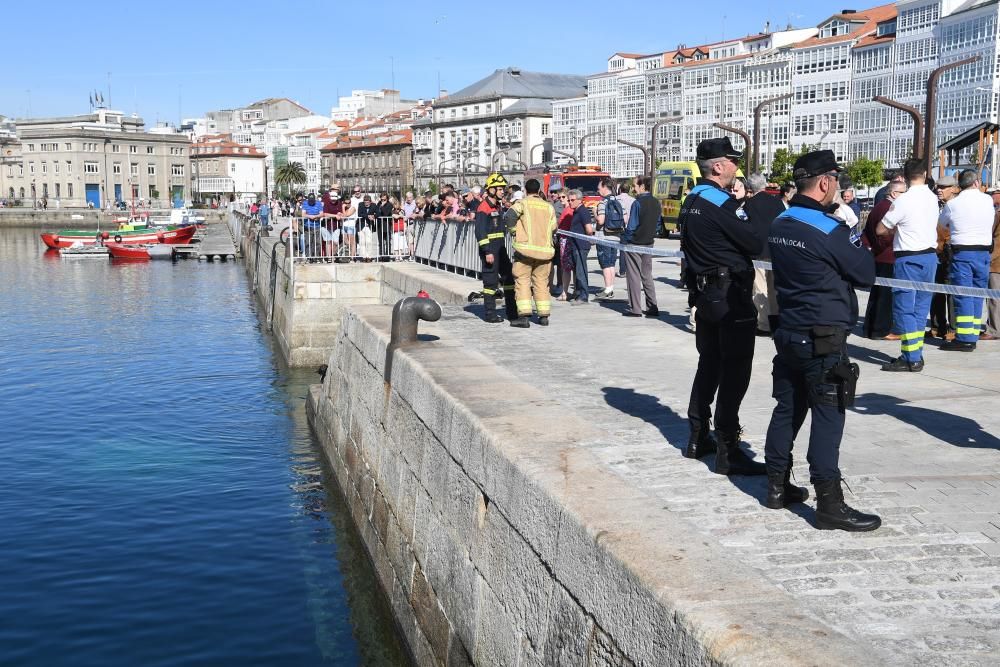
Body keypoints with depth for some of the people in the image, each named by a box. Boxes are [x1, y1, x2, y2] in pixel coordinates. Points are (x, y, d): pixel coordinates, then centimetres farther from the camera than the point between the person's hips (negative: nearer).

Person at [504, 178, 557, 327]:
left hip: (526, 248, -3)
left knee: (522, 281, 0)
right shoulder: (549, 207, 10)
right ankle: (544, 315, 12)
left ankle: (524, 315, -9)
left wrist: (513, 231, -3)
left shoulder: (523, 203, 0)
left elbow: (509, 215, -16)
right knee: (541, 282, 12)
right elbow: (553, 227, 7)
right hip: (545, 249, 4)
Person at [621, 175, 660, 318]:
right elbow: (657, 224, 12)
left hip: (634, 243, -7)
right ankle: (652, 308, 12)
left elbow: (631, 226, -17)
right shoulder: (656, 203, 5)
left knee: (633, 276, 1)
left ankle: (635, 309, 3)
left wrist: (624, 239, -3)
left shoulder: (637, 203, -17)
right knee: (647, 275, 13)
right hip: (648, 244, 7)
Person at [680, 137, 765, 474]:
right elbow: (755, 243, -15)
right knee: (735, 372, -5)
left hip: (704, 292, 9)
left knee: (709, 364, 17)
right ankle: (727, 452, -3)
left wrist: (737, 202, 6)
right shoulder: (719, 203, -17)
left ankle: (698, 439, 25)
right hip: (731, 295, -9)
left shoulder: (692, 201, 11)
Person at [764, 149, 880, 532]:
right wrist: (857, 244, 8)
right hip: (823, 339, -8)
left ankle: (777, 487, 24)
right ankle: (829, 505, -1)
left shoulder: (780, 225, 6)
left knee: (788, 408, 15)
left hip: (788, 331, 8)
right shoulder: (827, 230, -17)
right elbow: (866, 274, -8)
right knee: (828, 417, -4)